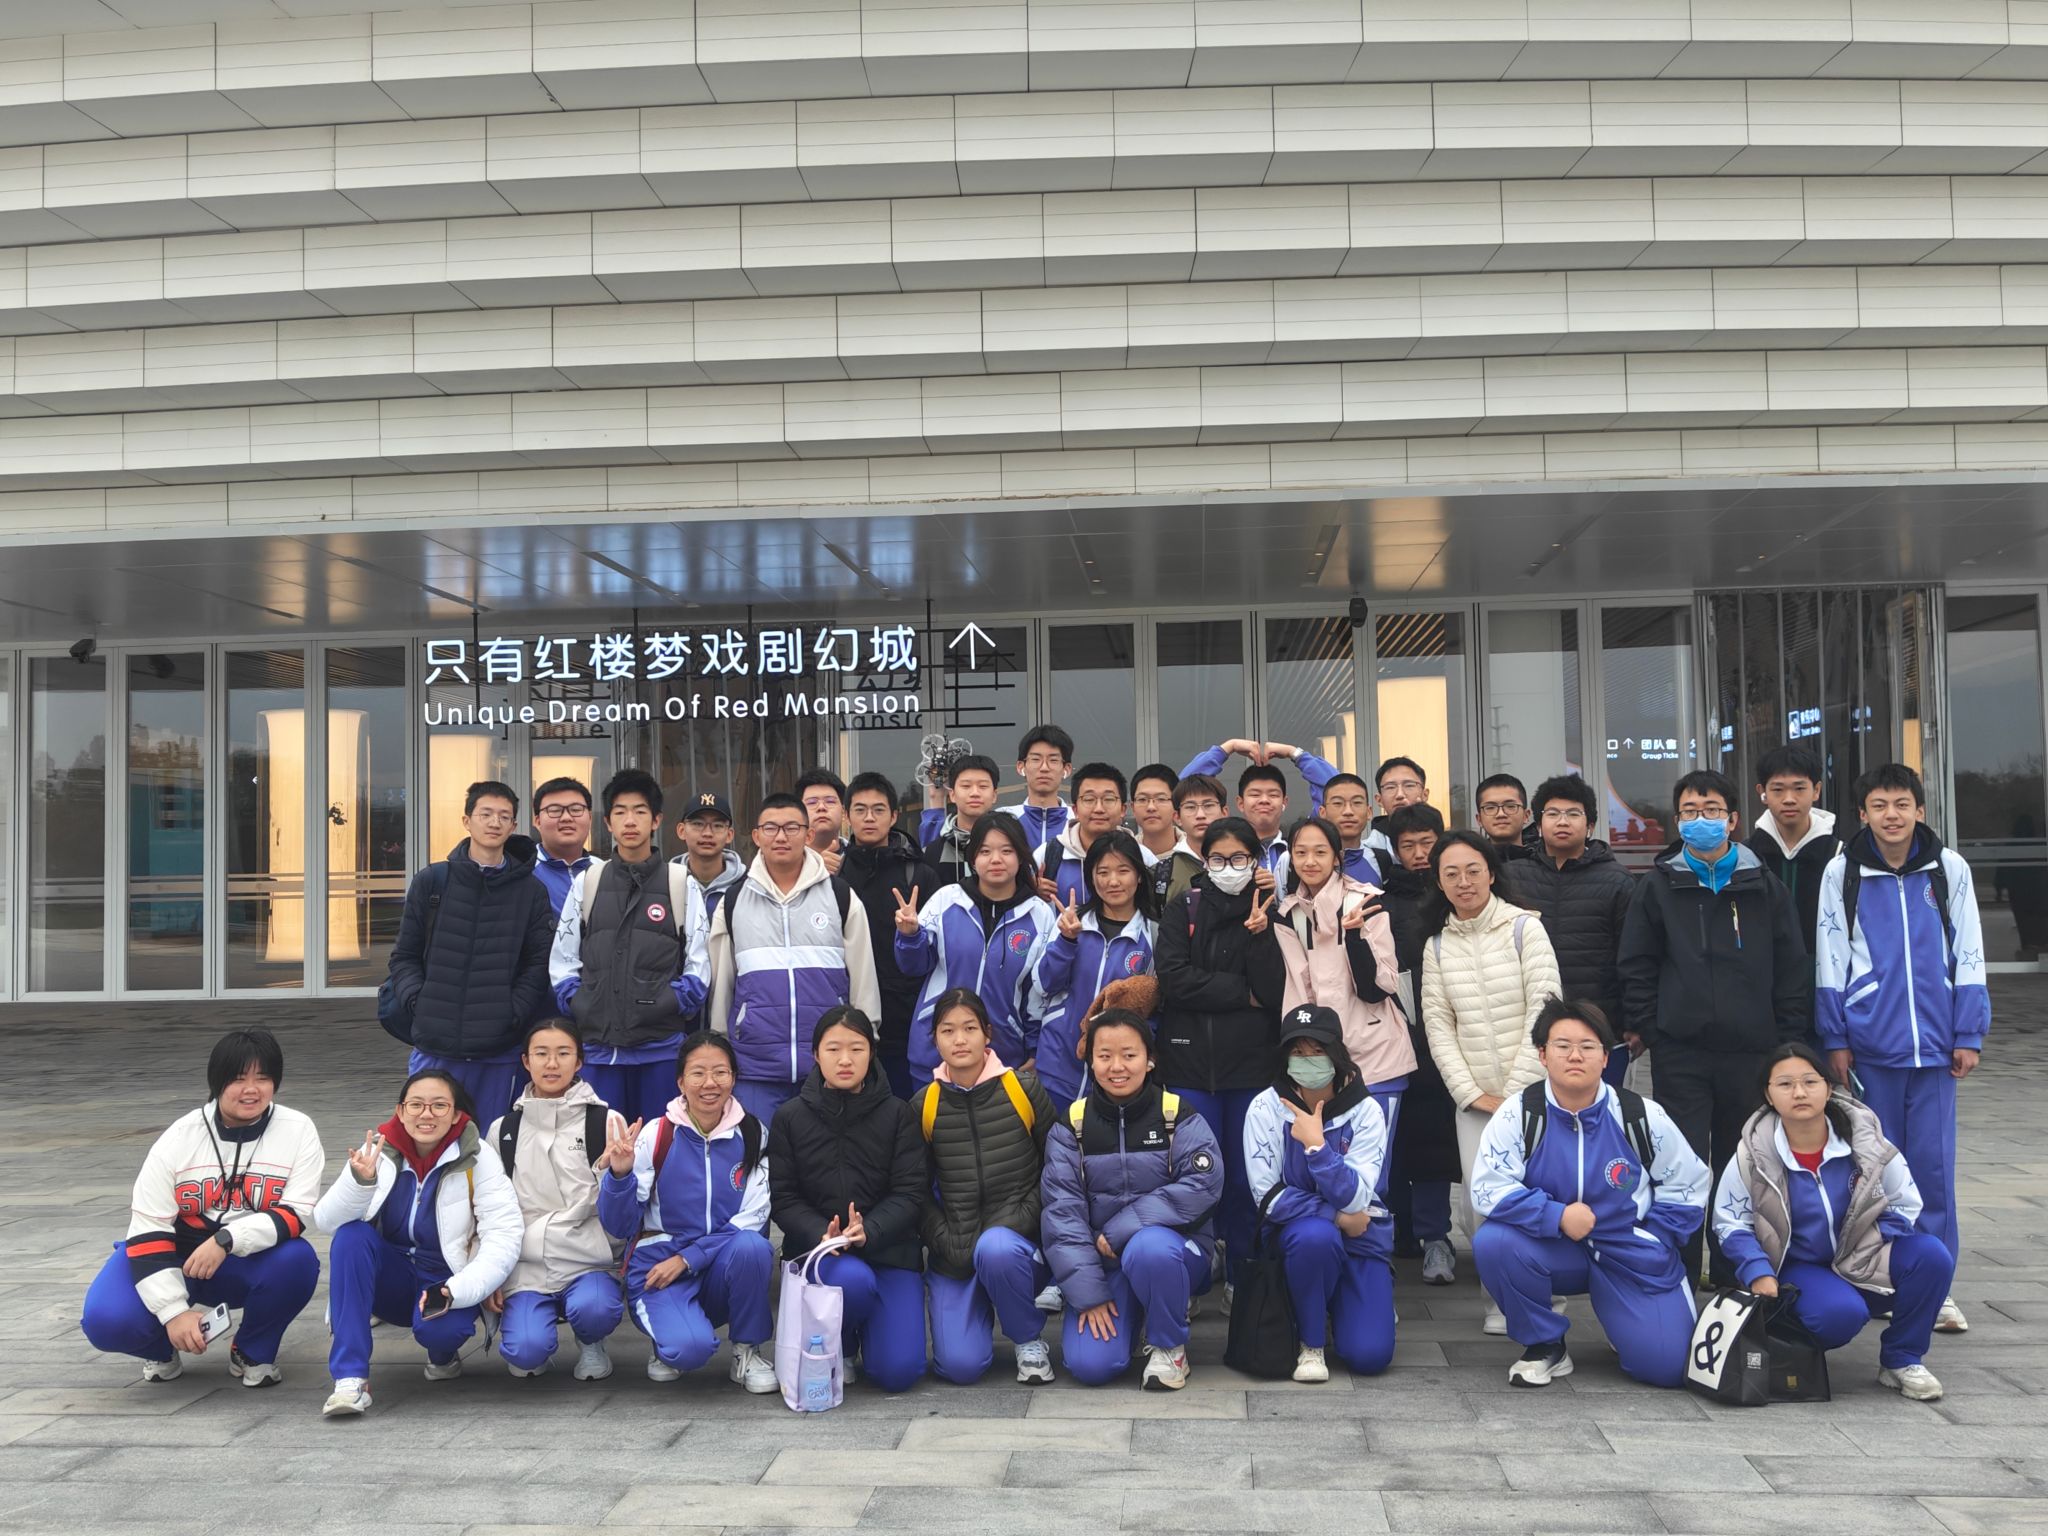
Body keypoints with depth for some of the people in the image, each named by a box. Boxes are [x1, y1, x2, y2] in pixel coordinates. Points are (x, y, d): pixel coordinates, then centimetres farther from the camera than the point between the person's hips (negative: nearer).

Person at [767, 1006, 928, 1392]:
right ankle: (839, 1344, 1)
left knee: (898, 1372, -14)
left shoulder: (897, 1114, 1)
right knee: (853, 1280, -37)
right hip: (815, 1248, 0)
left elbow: (910, 1194, -5)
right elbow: (782, 1197, -2)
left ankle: (861, 1328, 23)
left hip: (888, 1248, 1)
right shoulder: (790, 1117, 2)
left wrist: (867, 1231, -23)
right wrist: (822, 1235, -21)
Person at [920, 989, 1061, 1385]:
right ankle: (978, 1309, 20)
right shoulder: (925, 1105, 0)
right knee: (960, 1365, -15)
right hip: (954, 1251, 1)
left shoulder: (1023, 1088, -4)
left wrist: (1020, 1221, -12)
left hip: (1018, 1240, -1)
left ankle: (1030, 1340, -7)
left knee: (996, 1249, -37)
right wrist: (951, 1245, -8)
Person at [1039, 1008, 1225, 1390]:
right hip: (1102, 1264, 2)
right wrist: (1089, 1294, -15)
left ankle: (1169, 1345, -9)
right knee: (1090, 1364, -20)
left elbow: (1204, 1185, -21)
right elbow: (1062, 1212, -6)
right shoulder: (1071, 1126, -1)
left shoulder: (1178, 1117, -6)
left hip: (1175, 1252, -2)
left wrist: (1120, 1230, -23)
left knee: (1148, 1247, -37)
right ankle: (1127, 1315, 15)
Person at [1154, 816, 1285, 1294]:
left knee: (1245, 1178, 6)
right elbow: (1173, 978, -9)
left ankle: (1244, 1281, 20)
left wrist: (1259, 934, -17)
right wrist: (1243, 994, -8)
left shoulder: (1269, 913, 5)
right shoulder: (1183, 910, 5)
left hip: (1251, 1063, 1)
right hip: (1189, 1063, 0)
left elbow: (1275, 993, -5)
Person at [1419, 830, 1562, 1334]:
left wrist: (1514, 1092, -10)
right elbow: (1437, 1024, 5)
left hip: (1531, 1090, -2)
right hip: (1473, 1097, 3)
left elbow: (1545, 1010, -8)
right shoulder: (1437, 944, 7)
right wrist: (1473, 1093, -4)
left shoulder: (1525, 928, -3)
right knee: (1479, 1206, -4)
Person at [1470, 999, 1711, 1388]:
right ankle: (1544, 1346, -5)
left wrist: (1651, 1241, -3)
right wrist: (1557, 1216, -27)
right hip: (1552, 1250, 0)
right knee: (1494, 1242, -31)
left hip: (1632, 1257, 0)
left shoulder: (1642, 1116, -9)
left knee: (1666, 1367, -14)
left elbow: (1689, 1185, 5)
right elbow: (1488, 1190, -18)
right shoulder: (1519, 1114, -13)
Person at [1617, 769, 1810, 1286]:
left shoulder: (1764, 888, 7)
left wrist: (1788, 1037, 0)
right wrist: (1647, 1028, -3)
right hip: (1679, 1053, -1)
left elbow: (1793, 967, 7)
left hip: (1751, 1050, 2)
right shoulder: (1658, 886, 4)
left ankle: (1736, 1273, 24)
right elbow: (1635, 967, 5)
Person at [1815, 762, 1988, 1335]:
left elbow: (1968, 955, 4)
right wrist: (1835, 1039, 0)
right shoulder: (1842, 872, 0)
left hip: (1934, 1043, 1)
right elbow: (1831, 960, 2)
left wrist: (1969, 1035, 1)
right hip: (1870, 1043, -1)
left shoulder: (1949, 869, 2)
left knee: (1934, 1162, 3)